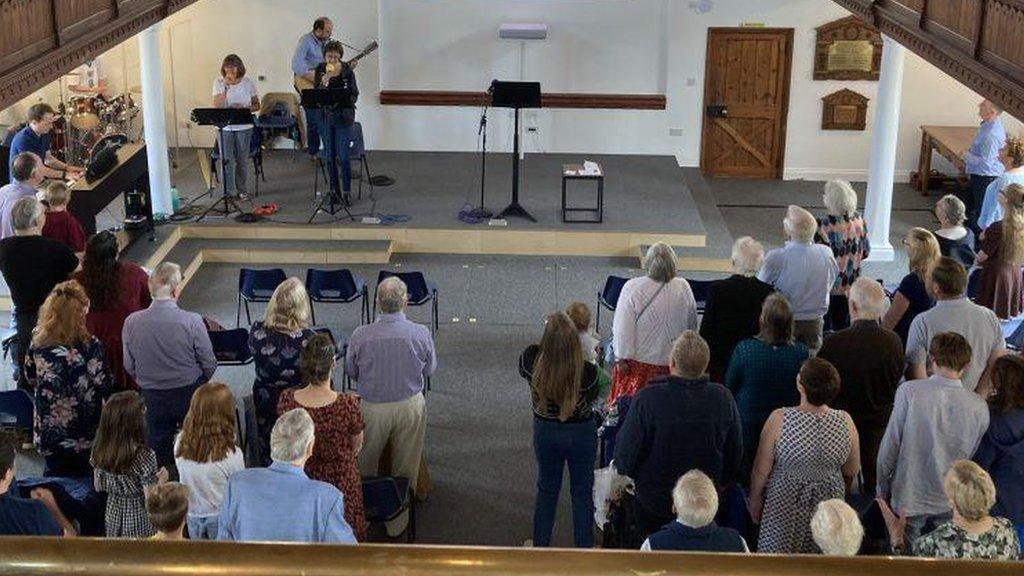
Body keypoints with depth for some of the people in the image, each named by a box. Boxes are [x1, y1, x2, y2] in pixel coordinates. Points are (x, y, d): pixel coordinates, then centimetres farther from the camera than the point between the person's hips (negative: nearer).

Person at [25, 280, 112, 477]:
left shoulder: (38, 343, -6)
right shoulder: (89, 345, -20)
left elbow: (30, 376, 9)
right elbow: (103, 385, -14)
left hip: (49, 430, 4)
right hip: (83, 435, -4)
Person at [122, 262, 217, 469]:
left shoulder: (131, 322, -16)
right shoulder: (192, 322, -24)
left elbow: (129, 367, -3)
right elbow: (209, 364, -12)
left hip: (152, 398, 2)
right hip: (190, 394, -2)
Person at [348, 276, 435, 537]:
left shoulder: (360, 335, -21)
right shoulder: (421, 333, -20)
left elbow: (351, 371, -3)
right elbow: (430, 369, -2)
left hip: (373, 408, 0)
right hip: (410, 406, 0)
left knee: (365, 467, 23)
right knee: (405, 470, 19)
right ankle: (397, 523, 33)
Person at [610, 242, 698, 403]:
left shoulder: (632, 288, -14)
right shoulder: (683, 288, -5)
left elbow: (623, 328, -12)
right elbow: (692, 326, 6)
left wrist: (621, 357, -3)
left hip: (638, 359, -2)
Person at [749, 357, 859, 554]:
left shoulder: (779, 419, -23)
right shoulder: (845, 422, -15)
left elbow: (761, 471, -13)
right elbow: (851, 471, 0)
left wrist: (755, 500, 4)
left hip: (785, 503, -2)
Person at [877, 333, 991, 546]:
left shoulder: (909, 391, -16)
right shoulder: (979, 407, -8)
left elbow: (890, 445, -11)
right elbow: (969, 456, 5)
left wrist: (882, 488, 1)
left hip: (909, 498, -2)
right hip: (951, 503, 2)